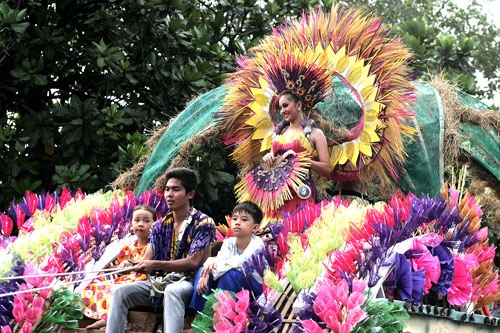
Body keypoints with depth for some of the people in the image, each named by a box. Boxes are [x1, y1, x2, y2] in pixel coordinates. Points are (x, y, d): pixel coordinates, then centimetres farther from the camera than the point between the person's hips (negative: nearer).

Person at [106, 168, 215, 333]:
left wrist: (156, 265, -23)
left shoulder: (203, 223, -4)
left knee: (171, 292, -40)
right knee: (121, 292, -15)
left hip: (187, 282, -6)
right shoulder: (160, 226, 15)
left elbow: (194, 262, -14)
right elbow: (147, 259, 8)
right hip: (160, 281, 6)